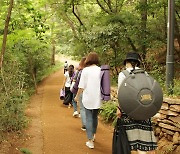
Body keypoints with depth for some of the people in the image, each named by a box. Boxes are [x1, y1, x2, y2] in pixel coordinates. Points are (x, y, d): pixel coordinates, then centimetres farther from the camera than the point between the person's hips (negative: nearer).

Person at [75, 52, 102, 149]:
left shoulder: (85, 70, -10)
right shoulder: (101, 70, -3)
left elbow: (81, 87, -9)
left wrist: (77, 96, 6)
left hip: (88, 99, -3)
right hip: (98, 99, 3)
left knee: (89, 119, 5)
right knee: (95, 117, 22)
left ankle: (90, 141, 5)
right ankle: (93, 135, 40)